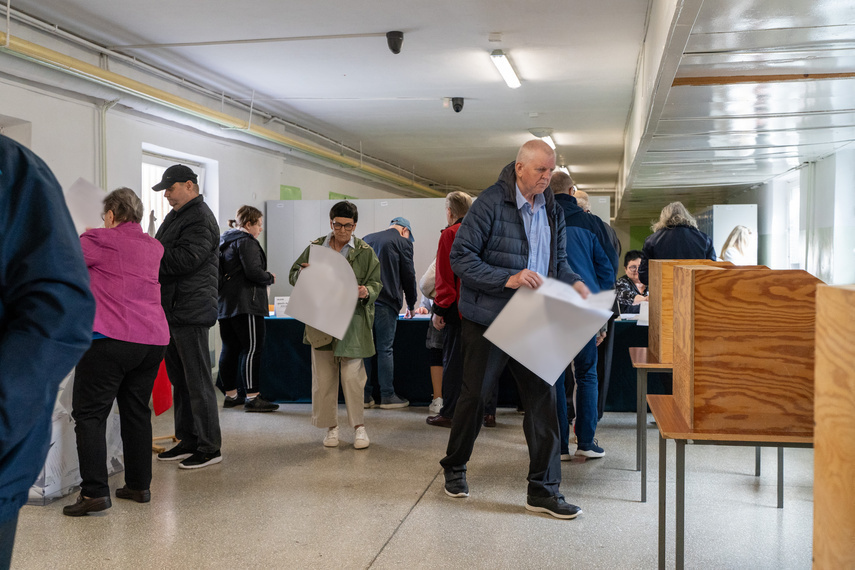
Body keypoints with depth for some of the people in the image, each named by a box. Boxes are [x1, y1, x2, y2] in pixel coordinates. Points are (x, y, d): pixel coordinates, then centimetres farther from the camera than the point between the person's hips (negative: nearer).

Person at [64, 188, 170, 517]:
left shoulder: (99, 240, -2)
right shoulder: (154, 247, 15)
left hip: (111, 339, -6)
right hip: (153, 339, 6)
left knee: (90, 414, -2)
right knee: (136, 412, 15)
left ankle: (95, 492, -8)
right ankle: (139, 486, 20)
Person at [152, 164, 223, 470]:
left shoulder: (200, 218, -11)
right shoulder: (175, 216, 20)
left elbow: (184, 260, -22)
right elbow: (165, 258, 21)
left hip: (191, 311, -10)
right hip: (172, 311, 10)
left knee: (198, 381, -6)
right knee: (179, 379, 15)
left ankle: (210, 447, 1)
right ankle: (187, 441, 24)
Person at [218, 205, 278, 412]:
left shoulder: (223, 241, 20)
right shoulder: (246, 242, -9)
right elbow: (253, 272, -20)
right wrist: (270, 278, -2)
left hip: (224, 304, 10)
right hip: (245, 303, -10)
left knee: (230, 349, 11)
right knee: (252, 349, -8)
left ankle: (230, 395, 17)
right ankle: (252, 397, -10)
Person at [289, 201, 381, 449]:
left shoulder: (365, 252, 4)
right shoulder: (315, 247, 10)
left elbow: (376, 284, 4)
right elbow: (293, 275, 14)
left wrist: (366, 292, -19)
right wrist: (304, 272, -10)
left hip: (352, 320, -2)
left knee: (352, 375, -7)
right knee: (323, 377, 5)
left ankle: (358, 425, 9)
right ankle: (331, 426, 18)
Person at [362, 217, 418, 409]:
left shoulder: (367, 239, 18)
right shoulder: (403, 243, 2)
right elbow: (409, 276, 3)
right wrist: (411, 306, 14)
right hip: (386, 303, -5)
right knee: (385, 350, -1)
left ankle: (365, 396, 10)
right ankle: (387, 396, 3)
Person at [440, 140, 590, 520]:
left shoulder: (551, 210, 9)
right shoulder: (491, 204, -12)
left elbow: (558, 261, 18)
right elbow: (461, 259, -15)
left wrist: (575, 283, -4)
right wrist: (508, 279, -25)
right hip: (486, 320, -5)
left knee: (542, 396, 0)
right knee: (474, 396, 8)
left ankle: (543, 489, 10)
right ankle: (454, 468, 32)